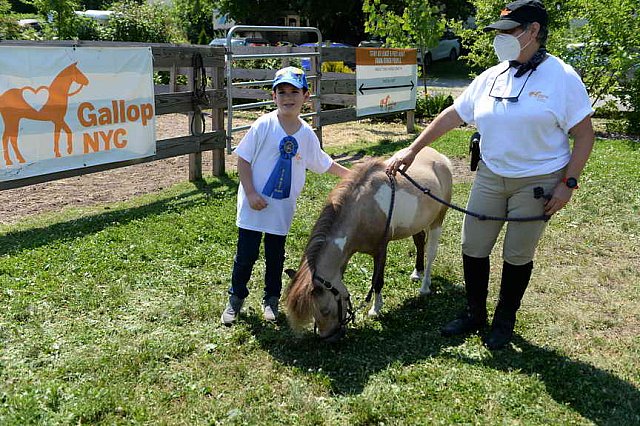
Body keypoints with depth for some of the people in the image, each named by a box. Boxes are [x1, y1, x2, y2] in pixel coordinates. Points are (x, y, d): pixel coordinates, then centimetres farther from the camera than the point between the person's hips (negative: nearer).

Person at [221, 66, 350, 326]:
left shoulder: (306, 134, 0)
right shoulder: (264, 126, -13)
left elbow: (322, 163, 16)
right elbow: (243, 160, -10)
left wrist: (349, 174, 20)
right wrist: (251, 193, -15)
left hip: (283, 207, 3)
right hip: (255, 204, -3)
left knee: (276, 256, 14)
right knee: (246, 254, 5)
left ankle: (271, 299, 32)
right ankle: (236, 299, 25)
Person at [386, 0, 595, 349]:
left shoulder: (561, 77, -11)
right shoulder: (492, 77, 3)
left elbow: (584, 134, -9)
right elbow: (453, 115, 8)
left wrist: (568, 182, -15)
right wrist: (412, 149, 7)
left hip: (538, 183, -5)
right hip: (490, 177, 5)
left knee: (518, 255, 8)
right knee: (472, 248, 8)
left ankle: (504, 321, 30)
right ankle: (474, 314, 29)